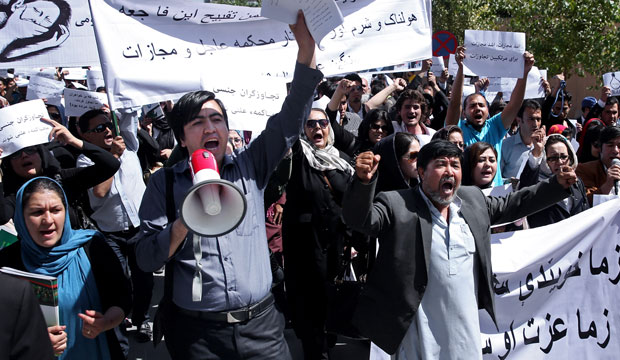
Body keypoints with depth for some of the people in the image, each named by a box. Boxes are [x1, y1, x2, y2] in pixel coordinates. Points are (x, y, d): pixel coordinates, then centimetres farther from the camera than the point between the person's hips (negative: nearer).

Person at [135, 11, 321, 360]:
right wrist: (185, 221, -20)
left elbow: (291, 119, -6)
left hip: (261, 325, 2)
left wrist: (307, 46, -17)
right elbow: (146, 259, -4)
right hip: (196, 332, -1)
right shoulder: (164, 183, 0)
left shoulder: (250, 166, 4)